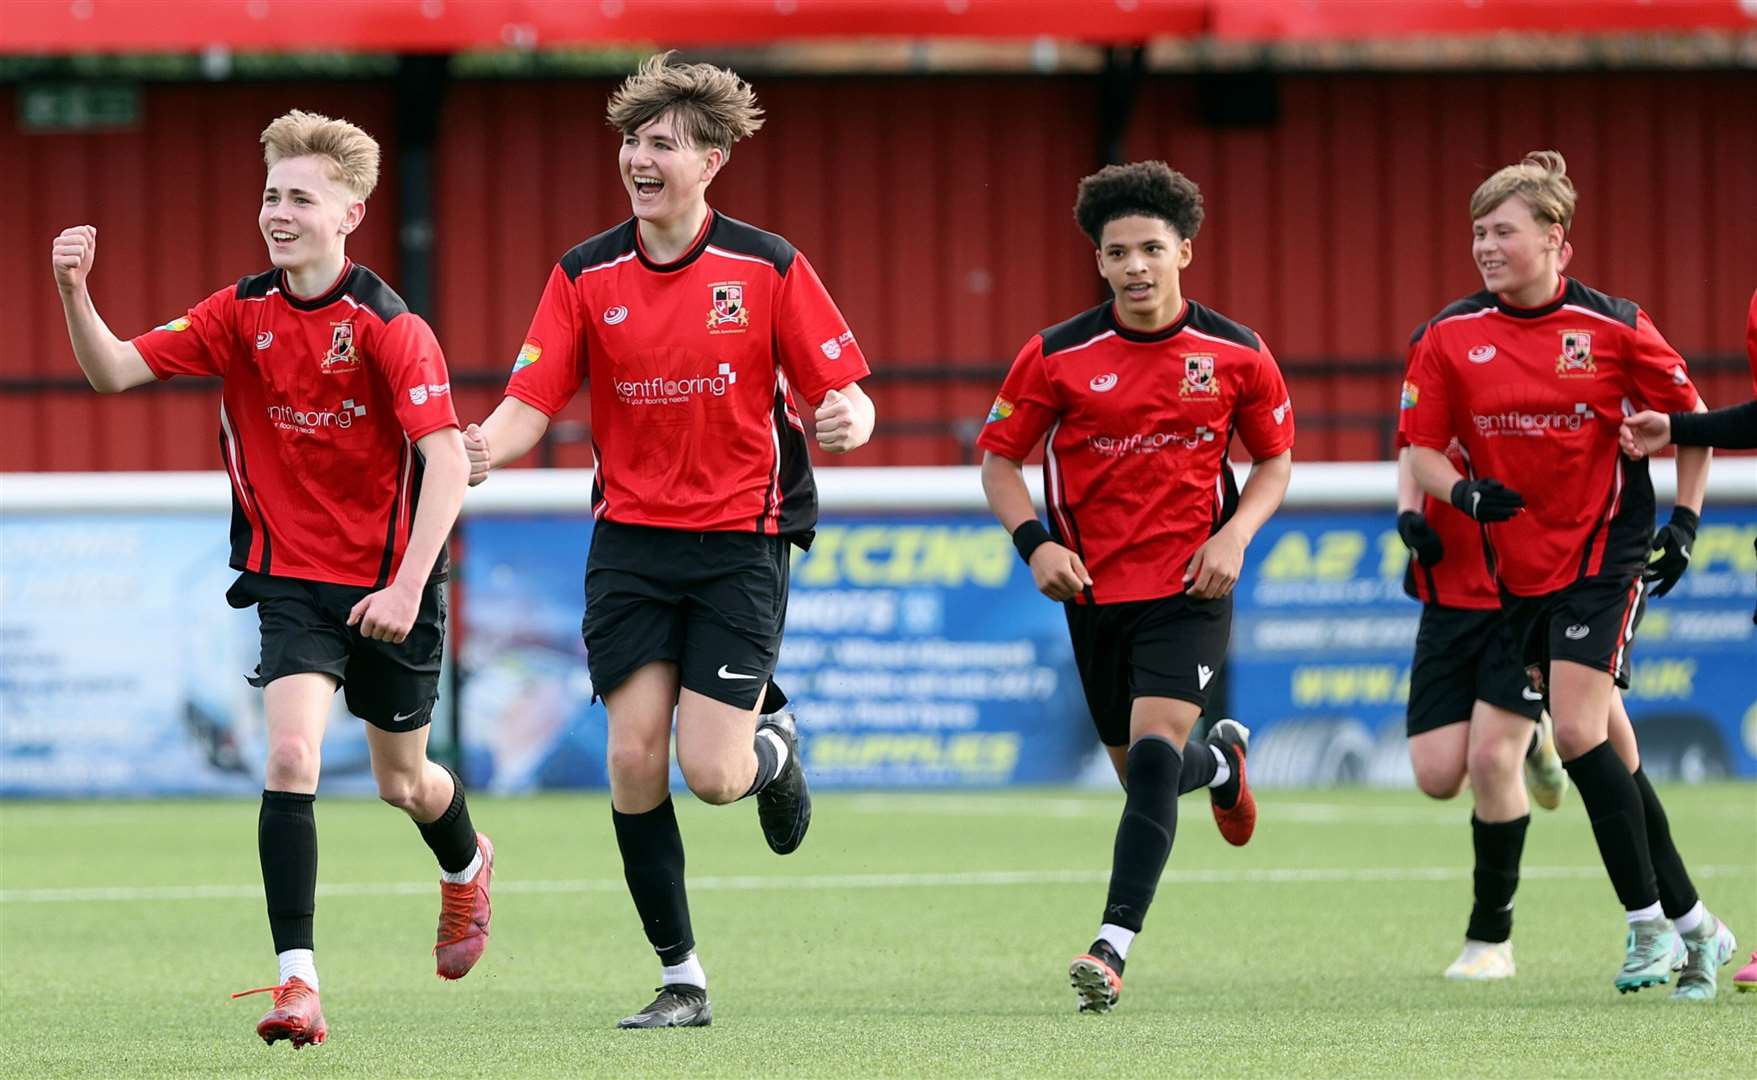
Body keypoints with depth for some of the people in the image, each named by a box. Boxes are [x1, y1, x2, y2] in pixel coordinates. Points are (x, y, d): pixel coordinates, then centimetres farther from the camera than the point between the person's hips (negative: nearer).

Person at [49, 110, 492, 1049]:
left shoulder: (389, 327, -17)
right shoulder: (242, 314, -3)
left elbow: (446, 459, -23)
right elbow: (115, 370, -8)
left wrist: (408, 587, -30)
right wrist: (74, 292, -27)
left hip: (387, 586, -2)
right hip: (293, 577, 2)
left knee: (403, 782, 15)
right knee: (291, 755, -19)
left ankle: (466, 866, 52)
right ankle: (296, 981, -20)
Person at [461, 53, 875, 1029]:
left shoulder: (766, 268, -5)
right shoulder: (586, 276, 1)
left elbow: (843, 391, -2)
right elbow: (531, 402, -2)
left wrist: (846, 421, -26)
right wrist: (482, 448, -25)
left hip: (740, 538, -2)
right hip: (631, 539, 2)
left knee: (712, 775, -11)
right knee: (633, 759, -7)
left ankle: (774, 743, 27)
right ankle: (681, 978, 5)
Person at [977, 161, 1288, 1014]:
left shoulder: (1236, 354, -3)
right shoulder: (1057, 356, -5)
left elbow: (1275, 460, 10)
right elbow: (999, 457, 4)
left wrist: (1234, 533, -8)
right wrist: (1034, 541, -13)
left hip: (1189, 589, -2)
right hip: (1095, 588, 2)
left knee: (1153, 751, -20)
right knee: (1142, 772, 12)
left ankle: (1113, 949, -23)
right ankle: (1223, 762, 51)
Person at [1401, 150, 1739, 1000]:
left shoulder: (1612, 328, -7)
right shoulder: (1450, 338, 0)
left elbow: (1689, 419, 5)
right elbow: (1422, 448, 3)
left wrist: (1685, 519, -1)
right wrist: (1463, 493, -17)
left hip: (1604, 553, -4)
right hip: (1517, 567, 4)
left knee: (1578, 731, -17)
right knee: (1609, 752, 7)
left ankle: (1650, 922, -6)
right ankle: (1690, 924, 17)